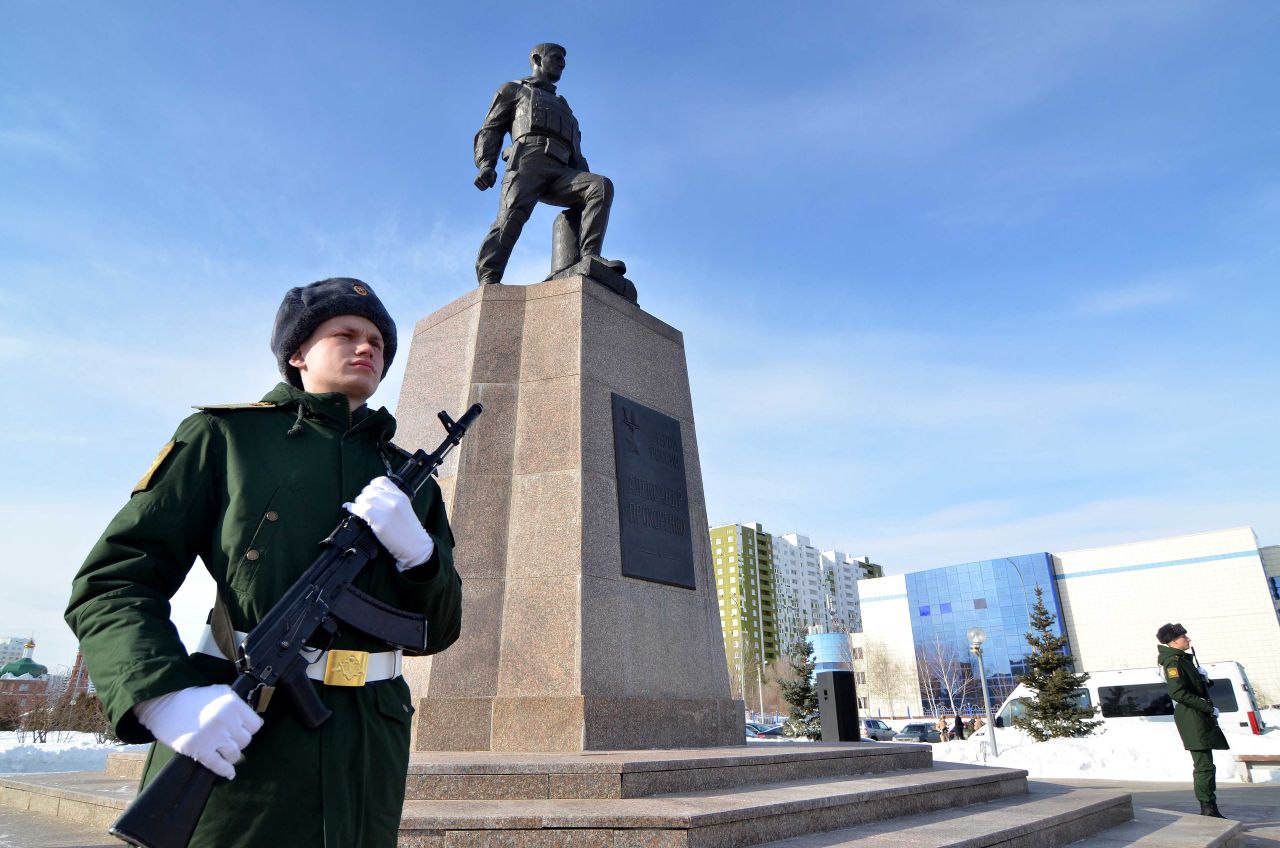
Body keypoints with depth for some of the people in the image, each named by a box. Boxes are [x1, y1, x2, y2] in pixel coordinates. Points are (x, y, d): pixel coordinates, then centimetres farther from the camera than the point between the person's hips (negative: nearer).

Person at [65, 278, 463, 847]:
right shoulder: (226, 435, 3)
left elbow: (438, 630, 9)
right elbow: (113, 581, -3)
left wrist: (414, 549, -11)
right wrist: (165, 694, -19)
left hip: (367, 749, 4)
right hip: (233, 739, -3)